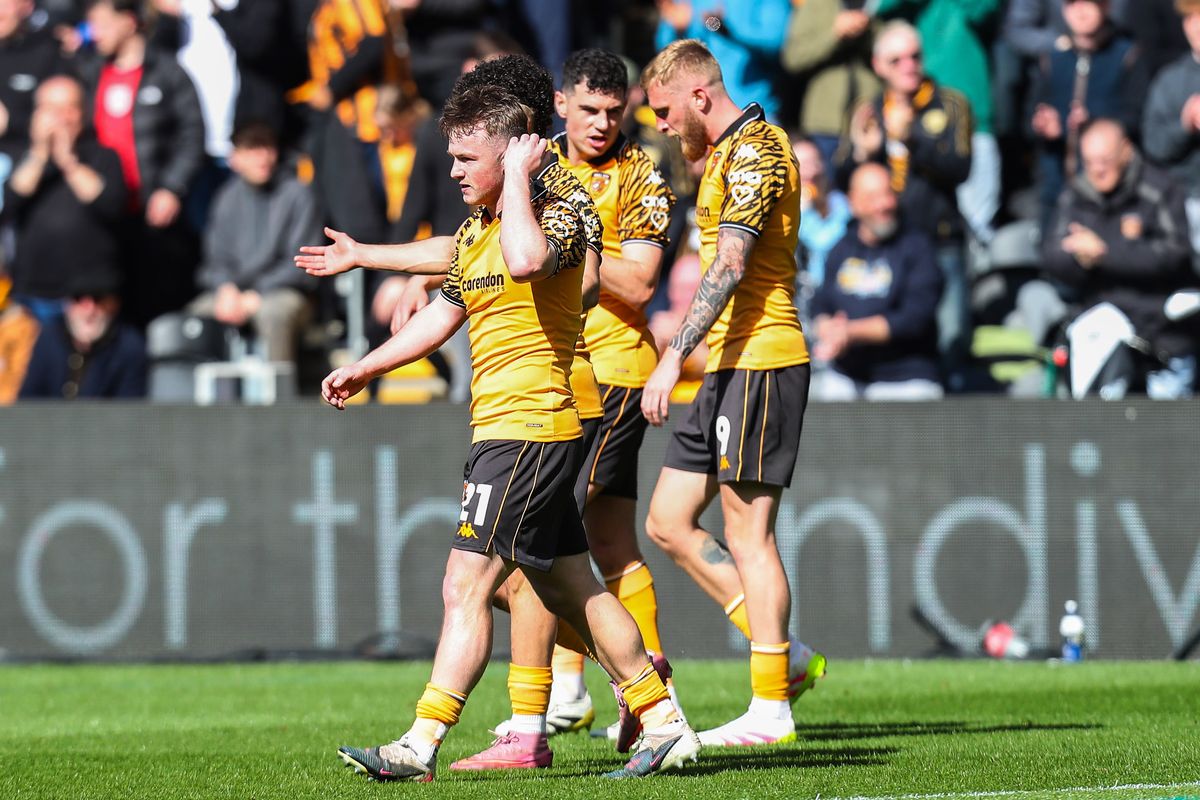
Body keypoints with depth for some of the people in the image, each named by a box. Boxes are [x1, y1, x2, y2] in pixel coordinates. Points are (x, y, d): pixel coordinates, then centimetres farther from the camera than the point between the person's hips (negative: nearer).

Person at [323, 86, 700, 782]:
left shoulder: (559, 213, -11)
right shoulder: (474, 232, 15)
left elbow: (526, 259, -35)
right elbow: (444, 313, 29)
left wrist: (518, 178, -22)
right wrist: (363, 369, 31)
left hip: (527, 428, -10)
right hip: (504, 430, 10)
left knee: (467, 587, -11)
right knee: (572, 591, 13)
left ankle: (421, 746, -12)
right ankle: (665, 726, 20)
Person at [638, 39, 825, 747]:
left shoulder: (755, 149, -14)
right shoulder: (732, 153, 18)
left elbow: (729, 266, -24)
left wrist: (675, 357, -29)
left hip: (759, 361, -10)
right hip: (730, 367, 10)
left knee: (748, 535, -6)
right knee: (669, 523, 9)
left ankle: (770, 711, -2)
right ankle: (787, 658, 13)